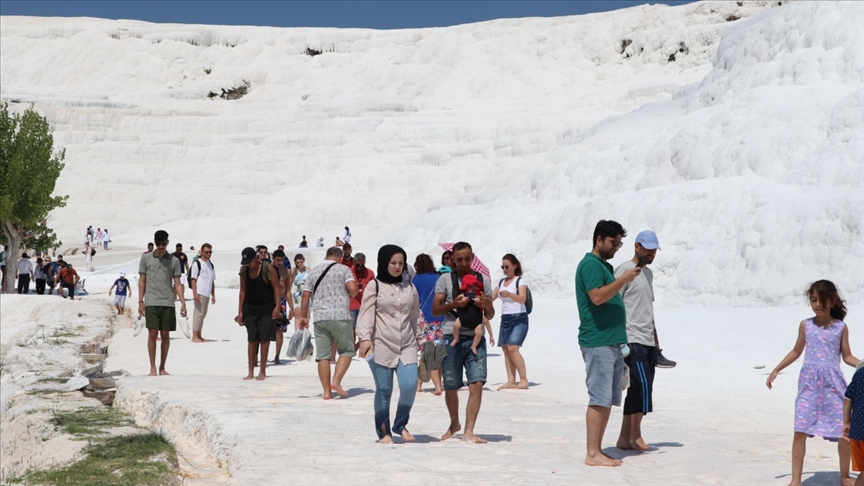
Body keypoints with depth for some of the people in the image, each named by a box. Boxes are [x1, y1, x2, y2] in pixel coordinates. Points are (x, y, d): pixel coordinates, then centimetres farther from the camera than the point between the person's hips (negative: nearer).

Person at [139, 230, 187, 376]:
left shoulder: (174, 260, 7)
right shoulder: (146, 258, 6)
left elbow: (177, 283, 7)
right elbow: (142, 281, 8)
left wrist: (182, 303, -1)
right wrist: (140, 301, 3)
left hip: (168, 303, 1)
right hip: (151, 302, -1)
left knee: (165, 335, 3)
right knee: (152, 333, -6)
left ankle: (162, 367, 13)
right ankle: (152, 367, 1)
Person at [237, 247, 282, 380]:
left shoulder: (268, 268, -13)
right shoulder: (243, 269, -1)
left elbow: (276, 288, -10)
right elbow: (243, 291, 7)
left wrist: (277, 307, -19)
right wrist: (240, 311, 5)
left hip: (266, 308, -3)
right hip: (250, 309, 3)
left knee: (264, 339, 0)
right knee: (251, 340, 3)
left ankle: (262, 371, 7)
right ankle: (251, 372, 7)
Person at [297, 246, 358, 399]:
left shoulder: (313, 271, 15)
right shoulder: (343, 269, 2)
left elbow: (306, 295, 11)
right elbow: (353, 288, -12)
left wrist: (303, 316, 16)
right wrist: (351, 295, 10)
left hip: (320, 318, 4)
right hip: (340, 316, -4)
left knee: (322, 355, 4)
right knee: (346, 351, 8)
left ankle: (326, 391, 3)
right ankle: (336, 381, -7)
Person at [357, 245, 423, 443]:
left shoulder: (410, 288, 14)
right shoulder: (375, 287, 1)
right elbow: (366, 315, -7)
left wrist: (420, 340, 20)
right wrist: (365, 338, -19)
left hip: (407, 346, 3)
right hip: (381, 346, -3)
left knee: (409, 386, -11)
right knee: (384, 390, 0)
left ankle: (401, 425, 11)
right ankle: (384, 432, 12)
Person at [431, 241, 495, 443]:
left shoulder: (483, 280, 10)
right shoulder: (445, 281, 5)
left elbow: (490, 316, 13)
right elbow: (435, 310, 1)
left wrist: (487, 306, -10)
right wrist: (453, 304, -16)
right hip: (452, 338, -1)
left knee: (477, 384, -12)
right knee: (451, 387, 7)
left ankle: (468, 432, -7)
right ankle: (454, 424, 32)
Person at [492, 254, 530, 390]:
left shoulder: (520, 281, -5)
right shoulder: (501, 282, 15)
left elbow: (522, 299, -21)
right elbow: (491, 297, 19)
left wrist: (509, 294, -38)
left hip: (518, 318, -7)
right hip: (505, 318, 7)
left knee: (513, 348, -17)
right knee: (505, 350, 0)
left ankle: (523, 379, -7)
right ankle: (511, 381, 1)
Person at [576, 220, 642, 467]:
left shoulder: (604, 265, 22)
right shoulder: (590, 264, -9)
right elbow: (597, 296, -21)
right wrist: (624, 279, -19)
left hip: (613, 341, 10)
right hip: (598, 342, -10)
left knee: (608, 400, 9)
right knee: (599, 399, -10)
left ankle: (598, 450, 13)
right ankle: (592, 454, -7)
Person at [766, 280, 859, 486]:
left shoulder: (841, 327, 2)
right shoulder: (806, 325, 4)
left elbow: (847, 356, 7)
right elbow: (796, 351, 15)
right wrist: (776, 370, 12)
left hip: (833, 382, 0)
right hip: (809, 382, 0)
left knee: (844, 430, 2)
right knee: (800, 431, -7)